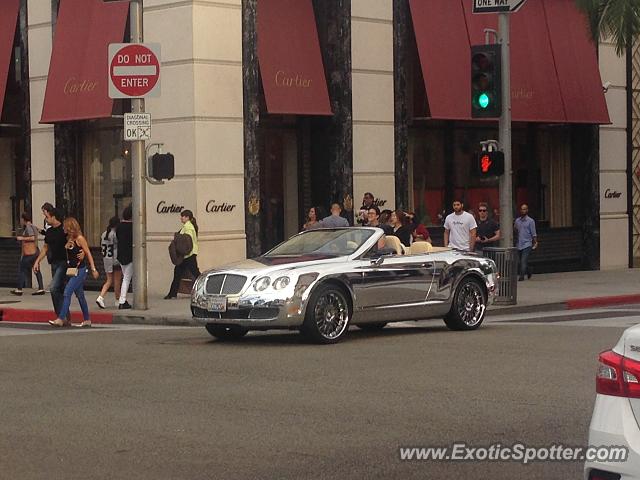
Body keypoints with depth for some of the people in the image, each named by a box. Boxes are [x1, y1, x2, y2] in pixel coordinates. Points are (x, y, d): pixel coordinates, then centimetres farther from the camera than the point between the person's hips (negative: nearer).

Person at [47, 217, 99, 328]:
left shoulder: (80, 238, -11)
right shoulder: (68, 239, 10)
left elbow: (88, 254, -8)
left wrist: (93, 269, -9)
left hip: (80, 270, -8)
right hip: (71, 270, 8)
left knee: (67, 292, -14)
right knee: (79, 295, 13)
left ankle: (61, 319, -16)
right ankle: (87, 320, 21)